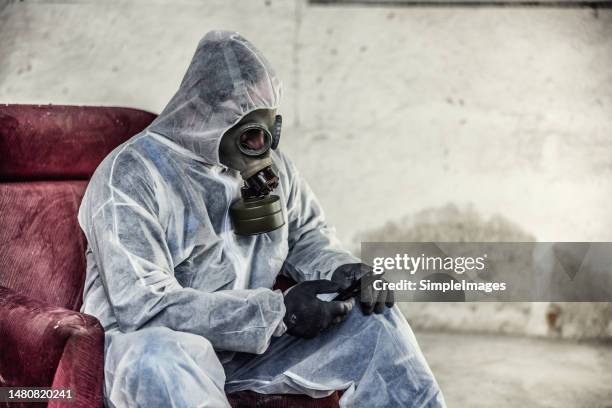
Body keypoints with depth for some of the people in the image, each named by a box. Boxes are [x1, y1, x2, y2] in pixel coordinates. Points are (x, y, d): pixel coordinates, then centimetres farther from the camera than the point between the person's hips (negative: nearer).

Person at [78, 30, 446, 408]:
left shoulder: (270, 164, 4)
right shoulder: (132, 177, -17)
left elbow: (306, 234, 20)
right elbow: (143, 306, -25)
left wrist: (342, 269, -6)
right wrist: (278, 310, -25)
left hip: (252, 340, 6)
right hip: (146, 341, -6)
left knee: (376, 321, -4)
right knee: (162, 359, -41)